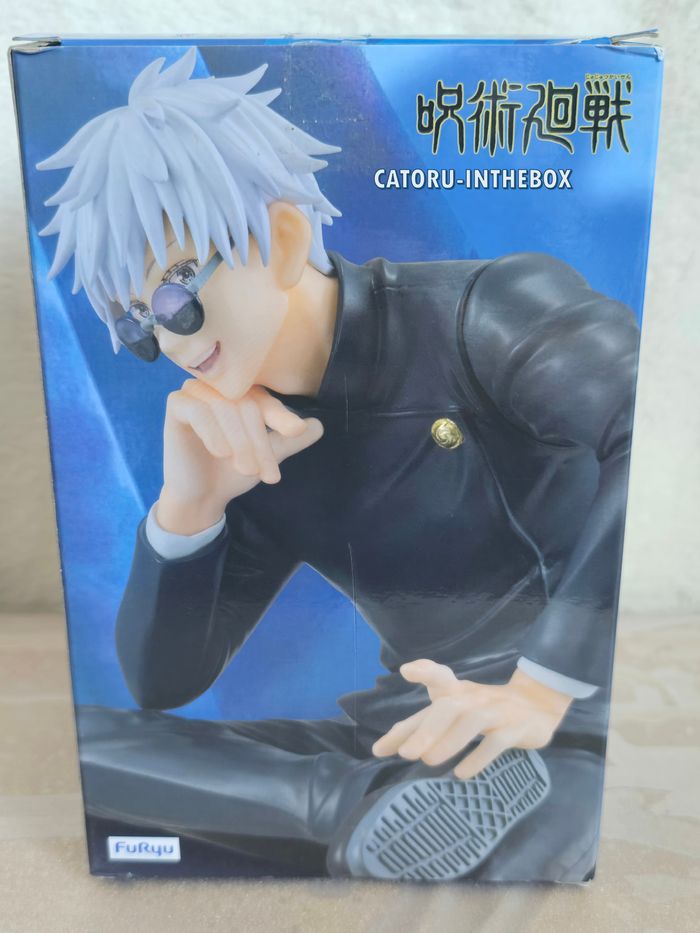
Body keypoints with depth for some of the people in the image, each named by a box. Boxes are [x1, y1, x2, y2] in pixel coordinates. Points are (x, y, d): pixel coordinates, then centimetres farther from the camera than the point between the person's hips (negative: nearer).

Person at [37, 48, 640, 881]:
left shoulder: (489, 312, -8)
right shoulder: (252, 452, 6)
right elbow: (161, 685, 7)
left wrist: (542, 687, -27)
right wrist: (189, 502, -9)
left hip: (586, 727, -5)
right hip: (415, 738, 6)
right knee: (85, 742, -7)